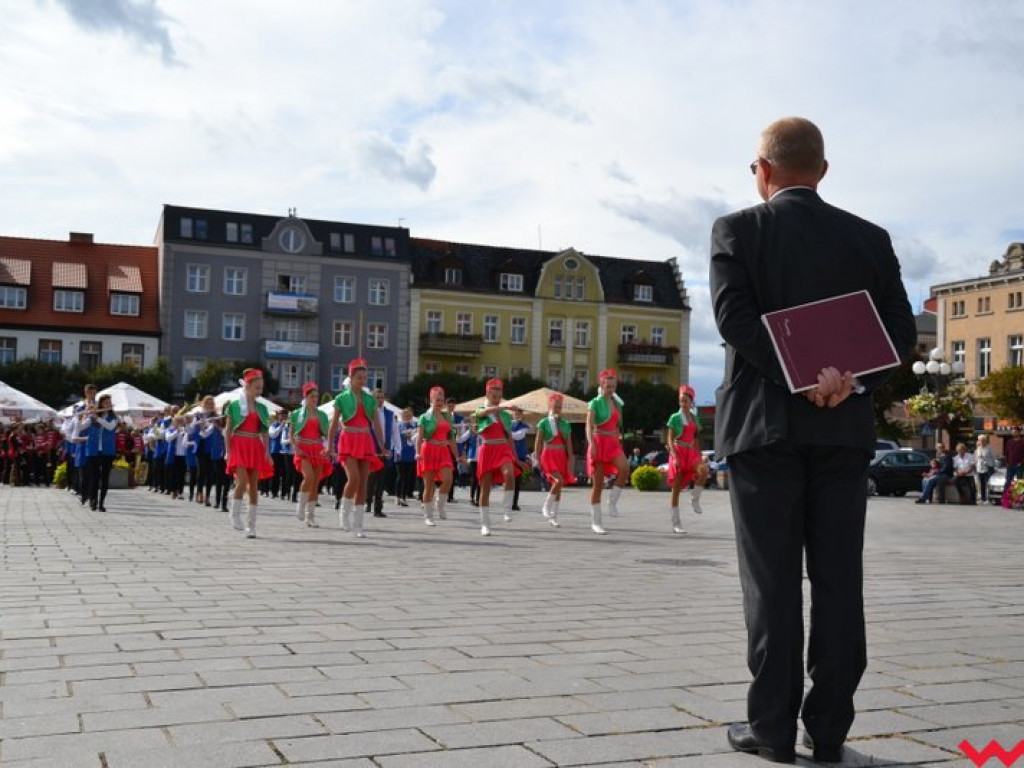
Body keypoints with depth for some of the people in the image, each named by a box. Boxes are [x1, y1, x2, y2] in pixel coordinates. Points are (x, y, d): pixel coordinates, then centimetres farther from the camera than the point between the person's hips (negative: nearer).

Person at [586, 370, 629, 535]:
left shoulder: (617, 404, 15)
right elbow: (589, 426, -12)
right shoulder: (595, 403, -2)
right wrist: (591, 443, -27)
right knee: (598, 484, -2)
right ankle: (595, 521, 7)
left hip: (614, 443, 4)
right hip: (599, 442, -4)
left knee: (625, 468, -27)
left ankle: (612, 501, -10)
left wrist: (618, 444, 20)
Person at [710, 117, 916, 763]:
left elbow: (735, 315, -14)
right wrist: (850, 383, -7)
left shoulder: (737, 229, 0)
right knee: (839, 579, 6)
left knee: (772, 580, 2)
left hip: (765, 422, -2)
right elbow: (901, 331, 2)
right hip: (845, 426, 3)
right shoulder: (870, 238, 9)